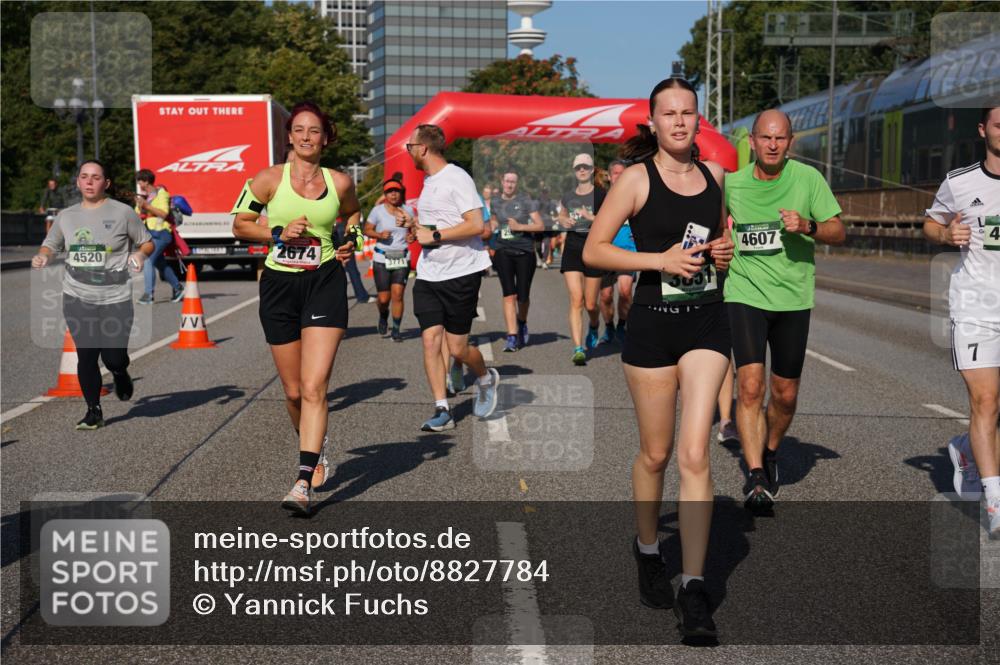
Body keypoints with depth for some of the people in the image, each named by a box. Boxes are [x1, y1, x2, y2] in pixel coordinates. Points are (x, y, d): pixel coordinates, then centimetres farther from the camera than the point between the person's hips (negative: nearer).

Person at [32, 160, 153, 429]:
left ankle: (120, 373, 33)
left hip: (115, 298, -3)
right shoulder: (66, 216, 9)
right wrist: (43, 256, -2)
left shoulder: (122, 212, -1)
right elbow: (50, 245, 20)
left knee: (113, 357, -5)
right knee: (86, 355, 1)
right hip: (77, 297, 3)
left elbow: (147, 242, 6)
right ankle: (94, 411, 14)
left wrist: (139, 254, -15)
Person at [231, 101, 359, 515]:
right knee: (293, 391, 8)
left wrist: (350, 245, 5)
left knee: (314, 387, -13)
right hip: (279, 284, 1)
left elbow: (352, 216, 25)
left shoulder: (340, 183, 4)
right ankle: (315, 451, 37)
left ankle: (304, 484, -15)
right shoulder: (270, 179, -1)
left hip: (325, 283, -1)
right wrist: (279, 233, -10)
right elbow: (240, 224, 6)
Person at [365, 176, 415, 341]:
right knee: (384, 298, -1)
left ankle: (396, 329, 0)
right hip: (382, 258, -1)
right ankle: (383, 317, 34)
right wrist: (379, 235, -16)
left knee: (397, 294, -12)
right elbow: (367, 230, 3)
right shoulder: (378, 210, -2)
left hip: (402, 258, 1)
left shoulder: (408, 210, 5)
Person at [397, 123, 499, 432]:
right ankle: (442, 411, 2)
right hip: (428, 275, 7)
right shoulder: (428, 181, 15)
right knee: (430, 341, -3)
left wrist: (434, 235, -18)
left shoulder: (457, 178, -12)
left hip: (461, 273, -7)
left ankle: (486, 378, 30)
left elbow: (476, 225, -21)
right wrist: (413, 223, 11)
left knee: (457, 348, -1)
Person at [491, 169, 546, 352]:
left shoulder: (525, 201, -2)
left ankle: (522, 323, 37)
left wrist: (520, 226, -16)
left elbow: (541, 226, -6)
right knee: (509, 295, -9)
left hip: (524, 252, -2)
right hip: (503, 252, 2)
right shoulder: (495, 203, 9)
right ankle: (512, 337, -10)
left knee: (523, 295, 5)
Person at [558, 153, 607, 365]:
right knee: (576, 300, -11)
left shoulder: (601, 195, -2)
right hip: (572, 248, 2)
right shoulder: (568, 197, 10)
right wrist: (565, 222, 5)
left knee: (590, 304, 5)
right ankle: (578, 349, -14)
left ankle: (594, 328, 41)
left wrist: (593, 218, -20)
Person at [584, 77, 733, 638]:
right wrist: (661, 259, -17)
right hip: (653, 322, -2)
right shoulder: (637, 178, -4)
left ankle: (693, 588, -3)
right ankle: (648, 550, 36)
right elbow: (593, 251, -6)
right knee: (656, 453, 10)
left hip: (708, 321, 2)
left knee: (695, 454, -8)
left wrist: (724, 251, 2)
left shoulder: (714, 174, 8)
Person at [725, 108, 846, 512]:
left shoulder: (808, 179, -2)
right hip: (745, 294, -1)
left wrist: (808, 226, -19)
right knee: (750, 385, -16)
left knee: (785, 394, 9)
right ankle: (755, 478, -15)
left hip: (793, 297, 1)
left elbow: (839, 233, -2)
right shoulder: (731, 184, 1)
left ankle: (770, 454, 36)